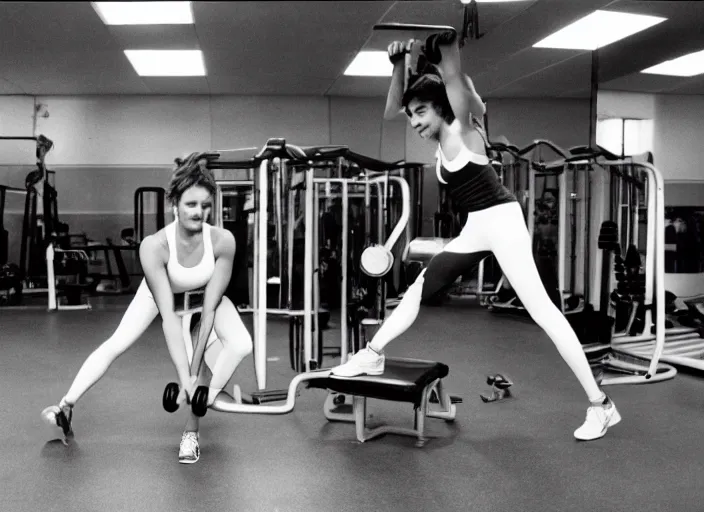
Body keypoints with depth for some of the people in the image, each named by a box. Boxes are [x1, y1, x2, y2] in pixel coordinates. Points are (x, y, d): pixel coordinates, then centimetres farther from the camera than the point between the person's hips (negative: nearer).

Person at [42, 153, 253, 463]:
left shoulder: (222, 240, -35)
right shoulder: (154, 245, -36)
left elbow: (209, 310, -28)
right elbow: (168, 316, -34)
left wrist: (195, 371, -28)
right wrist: (184, 376, -36)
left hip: (205, 295, 0)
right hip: (161, 292, 0)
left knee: (241, 345, -22)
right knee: (117, 343, -11)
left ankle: (191, 431, -9)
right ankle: (65, 406, 12)